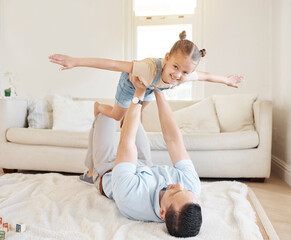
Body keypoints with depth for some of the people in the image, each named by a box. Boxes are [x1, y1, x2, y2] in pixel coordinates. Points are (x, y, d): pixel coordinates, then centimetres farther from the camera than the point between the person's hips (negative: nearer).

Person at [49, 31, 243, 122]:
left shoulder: (186, 75, -34)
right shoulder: (150, 68, -52)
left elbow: (207, 76, -13)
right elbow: (113, 64, -55)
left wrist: (228, 80, 5)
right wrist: (75, 61, -58)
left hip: (149, 88, 5)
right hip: (131, 83, -5)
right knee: (117, 116, 14)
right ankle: (98, 107, 46)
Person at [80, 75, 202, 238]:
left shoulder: (129, 198, -51)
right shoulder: (193, 187, -39)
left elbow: (126, 141, -41)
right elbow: (173, 138, -33)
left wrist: (139, 94, -35)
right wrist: (158, 91, -31)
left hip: (106, 173, -3)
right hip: (144, 167, 4)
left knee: (104, 113, 13)